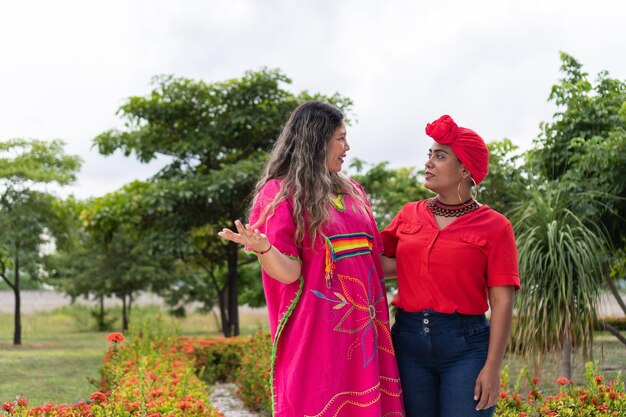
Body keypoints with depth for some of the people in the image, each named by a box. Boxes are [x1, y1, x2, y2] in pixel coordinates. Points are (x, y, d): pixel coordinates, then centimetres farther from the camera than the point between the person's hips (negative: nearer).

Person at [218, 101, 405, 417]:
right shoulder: (280, 192, -3)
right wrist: (261, 248, -29)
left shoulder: (352, 190, 15)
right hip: (316, 332, -6)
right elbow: (290, 272, -12)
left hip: (363, 329, 6)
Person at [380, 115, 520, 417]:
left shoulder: (494, 226, -2)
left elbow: (502, 303, -5)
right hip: (409, 340, 4)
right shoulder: (409, 215, 10)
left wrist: (492, 368, -11)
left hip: (465, 346, -3)